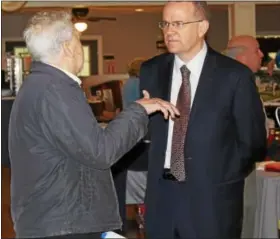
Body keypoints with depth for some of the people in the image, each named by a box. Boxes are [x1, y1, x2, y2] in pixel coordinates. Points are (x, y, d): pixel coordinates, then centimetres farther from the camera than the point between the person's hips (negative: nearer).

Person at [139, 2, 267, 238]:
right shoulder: (151, 71, 5)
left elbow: (253, 143, -2)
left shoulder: (235, 75, -7)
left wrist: (221, 178, -3)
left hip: (212, 198, -3)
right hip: (162, 196, 4)